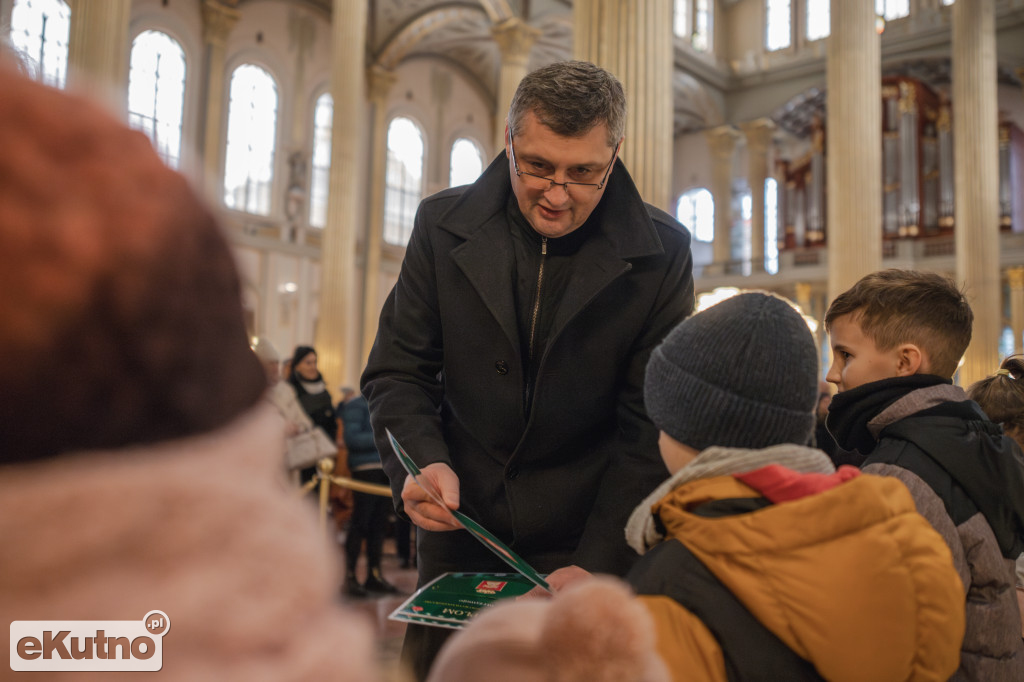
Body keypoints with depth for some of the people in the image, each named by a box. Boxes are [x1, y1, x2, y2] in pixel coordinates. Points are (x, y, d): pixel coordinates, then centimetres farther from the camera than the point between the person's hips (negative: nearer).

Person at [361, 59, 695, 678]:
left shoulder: (663, 253, -9)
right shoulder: (443, 225, -4)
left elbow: (651, 426, -9)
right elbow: (398, 371, 1)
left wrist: (597, 562, -17)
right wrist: (424, 461, -18)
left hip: (589, 544, -1)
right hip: (459, 532, 2)